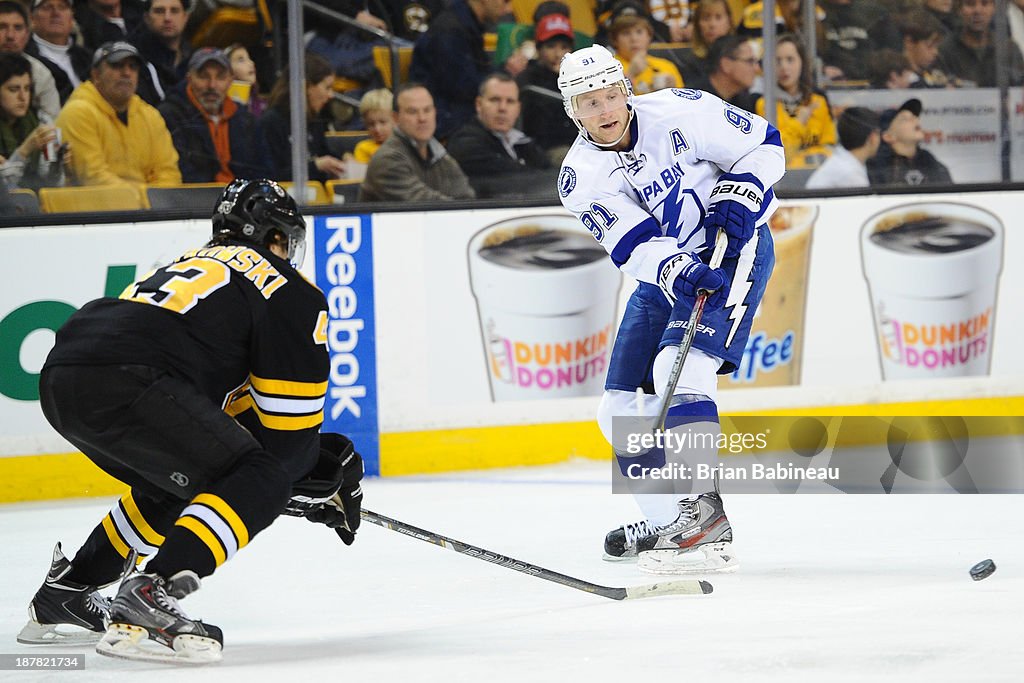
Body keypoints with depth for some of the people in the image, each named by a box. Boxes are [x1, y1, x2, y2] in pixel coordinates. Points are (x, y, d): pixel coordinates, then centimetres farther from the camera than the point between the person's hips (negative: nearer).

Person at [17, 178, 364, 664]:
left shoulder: (195, 264, 37)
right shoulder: (291, 293, 12)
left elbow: (229, 403, 38)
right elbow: (290, 428, 9)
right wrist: (329, 479, 28)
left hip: (59, 381, 9)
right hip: (124, 382, -9)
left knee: (172, 485, 31)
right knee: (259, 482, -4)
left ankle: (64, 593, 35)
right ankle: (147, 597, -21)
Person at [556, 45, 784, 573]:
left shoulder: (680, 113, -15)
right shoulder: (581, 177, -7)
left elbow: (763, 145, -5)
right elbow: (633, 245, -18)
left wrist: (737, 200, -20)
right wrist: (678, 270, -37)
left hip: (733, 249, -6)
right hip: (664, 272, 6)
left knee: (678, 367, -26)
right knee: (621, 406, 3)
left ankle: (702, 513, -31)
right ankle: (665, 522, 15)